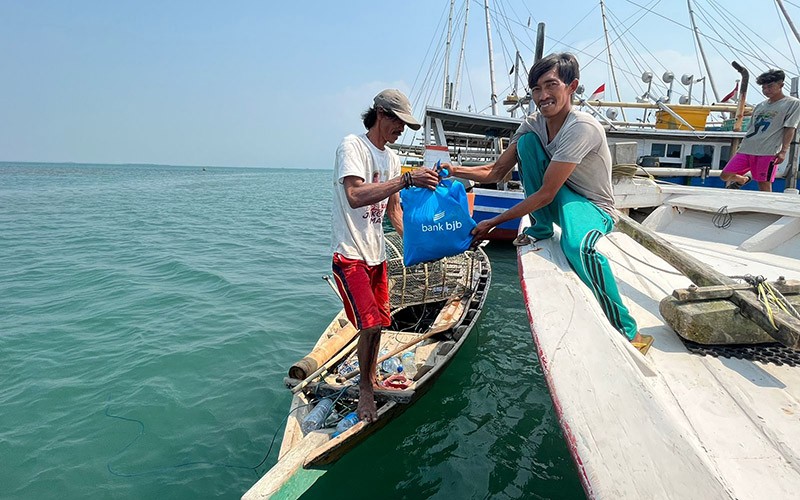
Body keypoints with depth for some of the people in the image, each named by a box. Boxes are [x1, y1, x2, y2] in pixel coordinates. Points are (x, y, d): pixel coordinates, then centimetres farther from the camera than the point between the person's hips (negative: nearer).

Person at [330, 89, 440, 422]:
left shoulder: (391, 157, 13)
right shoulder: (352, 146, -11)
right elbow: (355, 196, -28)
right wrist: (407, 179, -31)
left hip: (376, 253, 8)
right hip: (350, 253, -8)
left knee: (378, 322, 12)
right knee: (371, 323, -12)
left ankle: (370, 380, 31)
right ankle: (364, 388, 10)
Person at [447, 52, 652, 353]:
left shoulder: (583, 127, -27)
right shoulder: (534, 123, -5)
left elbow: (545, 194, -29)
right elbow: (497, 172, -1)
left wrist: (493, 223, -24)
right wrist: (455, 170, -16)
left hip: (593, 207, -6)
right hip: (557, 199, 6)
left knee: (578, 245, -42)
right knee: (526, 140, -16)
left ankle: (627, 330, -20)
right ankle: (542, 228, -2)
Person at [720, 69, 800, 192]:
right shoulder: (760, 106, 21)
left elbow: (790, 129, -4)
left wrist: (783, 151, -15)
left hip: (769, 152, -6)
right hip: (746, 150, 6)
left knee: (764, 185, -7)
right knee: (725, 175, 3)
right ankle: (743, 179, 35)